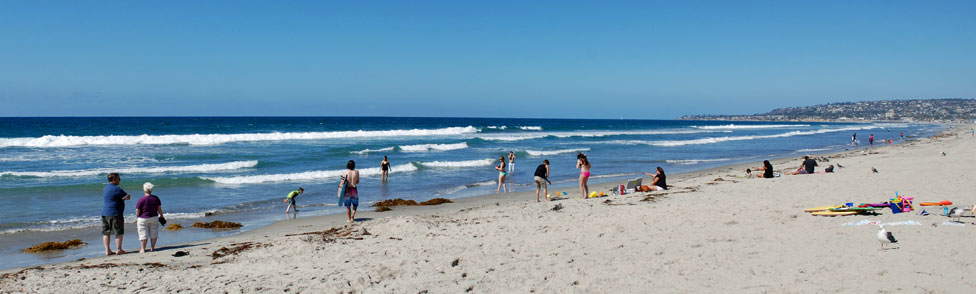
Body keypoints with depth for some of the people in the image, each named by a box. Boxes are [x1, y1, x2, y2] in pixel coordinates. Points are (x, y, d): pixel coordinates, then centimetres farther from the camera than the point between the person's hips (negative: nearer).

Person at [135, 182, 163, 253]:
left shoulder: (141, 200, -17)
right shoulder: (156, 198, -5)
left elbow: (137, 211, -12)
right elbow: (159, 208, 4)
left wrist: (137, 218, 4)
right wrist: (161, 215, 18)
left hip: (143, 219, -3)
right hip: (154, 218, 3)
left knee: (143, 234, 4)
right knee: (153, 233, 12)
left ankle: (143, 249, 7)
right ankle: (152, 247, 18)